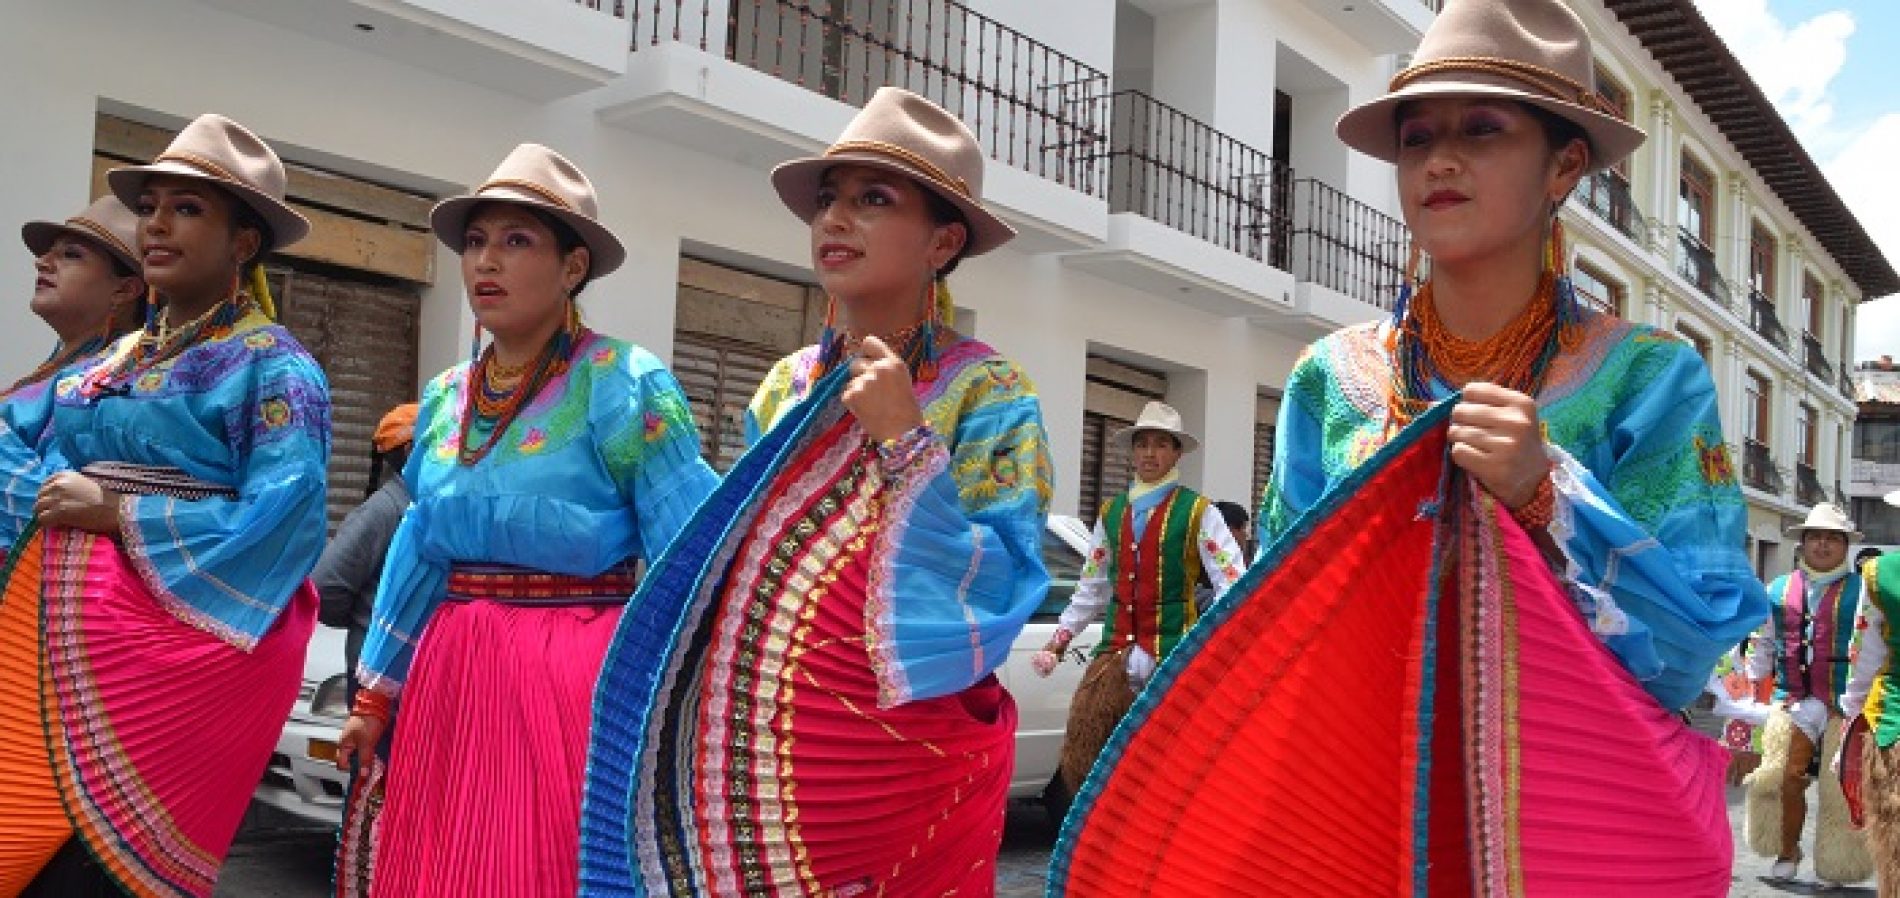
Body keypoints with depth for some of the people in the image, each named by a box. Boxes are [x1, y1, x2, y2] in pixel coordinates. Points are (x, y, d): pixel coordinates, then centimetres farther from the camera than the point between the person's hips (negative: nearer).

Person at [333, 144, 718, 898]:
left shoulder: (624, 386, -11)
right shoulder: (444, 398, 9)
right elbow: (420, 552, 16)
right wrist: (375, 694, 17)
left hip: (575, 672, -6)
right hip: (453, 674, 6)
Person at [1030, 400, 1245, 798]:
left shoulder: (1196, 513, 0)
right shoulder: (1111, 513, 14)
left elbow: (1232, 582, -6)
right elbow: (1091, 589, 19)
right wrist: (1057, 643, 17)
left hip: (1173, 660, -4)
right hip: (1113, 654, 5)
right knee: (1079, 758, 2)